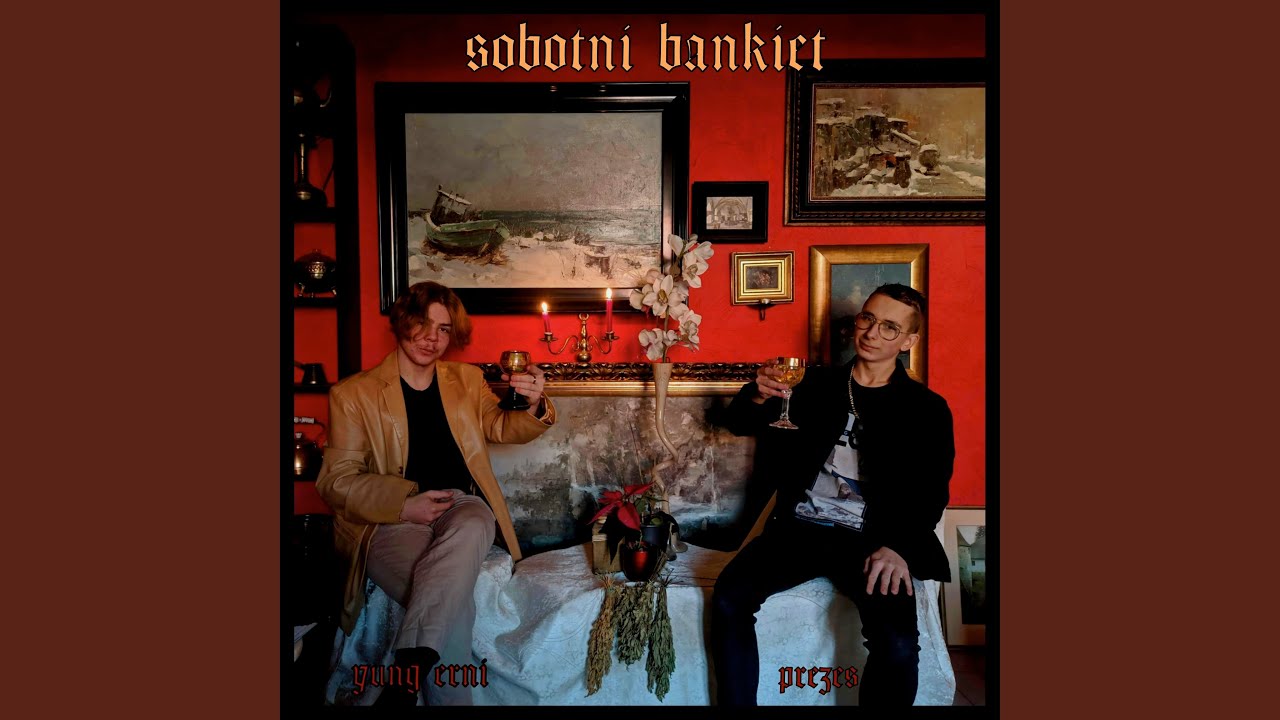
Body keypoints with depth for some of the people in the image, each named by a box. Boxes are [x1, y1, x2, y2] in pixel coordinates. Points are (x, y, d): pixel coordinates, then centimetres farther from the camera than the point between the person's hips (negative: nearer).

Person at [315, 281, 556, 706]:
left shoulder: (468, 381, 17)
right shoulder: (353, 394, 5)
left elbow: (502, 429, 9)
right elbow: (336, 481, 1)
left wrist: (532, 406, -16)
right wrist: (405, 506, -16)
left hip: (461, 508, 3)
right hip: (389, 522, -2)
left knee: (470, 530, -36)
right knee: (455, 600, -33)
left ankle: (408, 670, -37)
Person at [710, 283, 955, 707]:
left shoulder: (926, 410, 8)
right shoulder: (815, 385, 14)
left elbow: (930, 494, 0)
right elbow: (739, 424, 14)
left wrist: (897, 547, -19)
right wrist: (758, 397, -10)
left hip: (870, 540, -2)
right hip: (800, 526, 2)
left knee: (898, 644, -28)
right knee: (728, 598, -23)